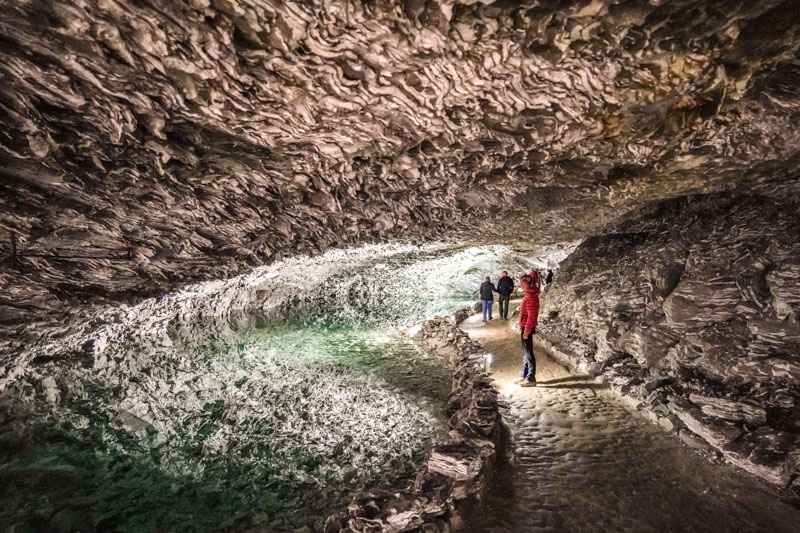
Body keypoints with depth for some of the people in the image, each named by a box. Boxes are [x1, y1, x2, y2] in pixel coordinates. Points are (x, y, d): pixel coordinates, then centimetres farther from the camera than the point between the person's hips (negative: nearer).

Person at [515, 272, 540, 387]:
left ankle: (531, 378, 3)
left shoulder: (531, 297, -21)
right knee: (525, 352, 17)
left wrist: (526, 331, -22)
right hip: (525, 326, 10)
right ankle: (525, 375, 27)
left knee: (528, 352, -4)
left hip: (527, 327, -10)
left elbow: (531, 316, -23)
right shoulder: (530, 293, 5)